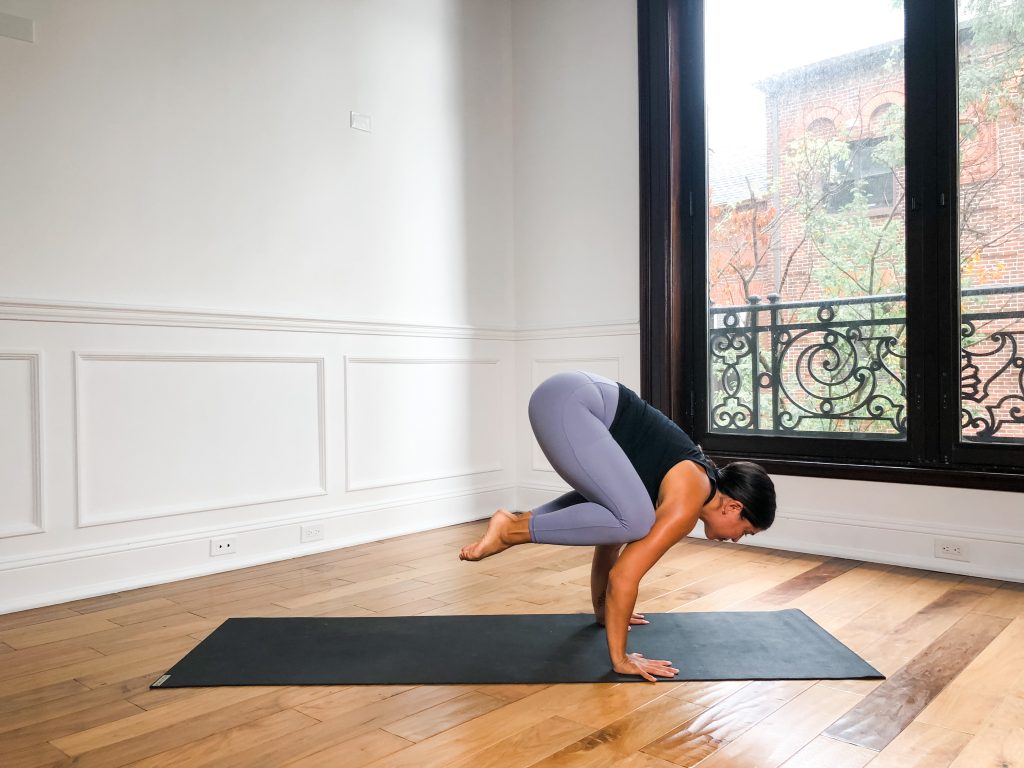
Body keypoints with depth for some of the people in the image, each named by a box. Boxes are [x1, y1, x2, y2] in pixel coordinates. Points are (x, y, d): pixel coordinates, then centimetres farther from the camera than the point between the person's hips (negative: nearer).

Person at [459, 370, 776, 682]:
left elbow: (611, 526, 28)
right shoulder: (689, 501, -8)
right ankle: (512, 529, -7)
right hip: (565, 403, -10)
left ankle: (523, 520, 12)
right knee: (634, 521, -17)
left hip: (577, 399, 10)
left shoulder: (689, 482, 20)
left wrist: (603, 610, 36)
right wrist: (620, 659, -3)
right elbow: (623, 576, -13)